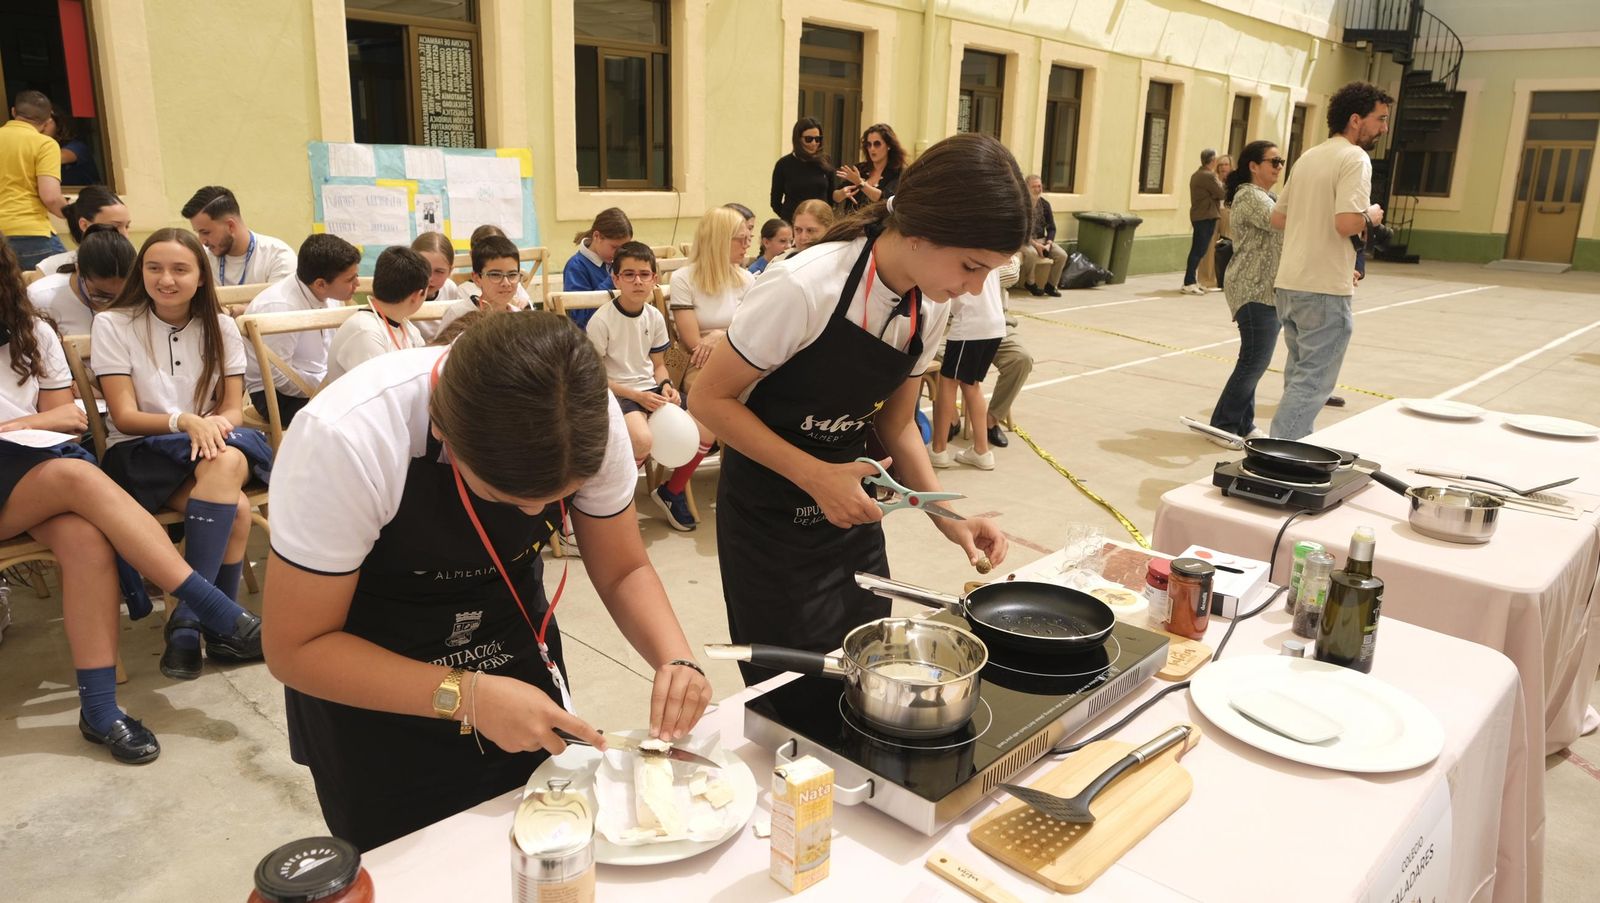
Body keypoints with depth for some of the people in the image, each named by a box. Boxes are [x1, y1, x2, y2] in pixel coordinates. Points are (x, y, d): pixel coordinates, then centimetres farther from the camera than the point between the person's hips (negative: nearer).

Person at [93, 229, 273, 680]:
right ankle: (219, 621, -21)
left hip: (217, 446, 3)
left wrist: (213, 426, -22)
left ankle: (188, 619, -29)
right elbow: (124, 417, -8)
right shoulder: (113, 325, -1)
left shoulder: (220, 327, 7)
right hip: (139, 454, -3)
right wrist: (185, 421, -27)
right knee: (235, 507, -33)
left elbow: (234, 410, 2)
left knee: (227, 461, -36)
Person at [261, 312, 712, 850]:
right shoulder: (344, 440, -34)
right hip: (376, 694, -2)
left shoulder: (588, 420, -24)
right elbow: (295, 649, -23)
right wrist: (464, 696, -33)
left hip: (517, 655, 3)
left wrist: (675, 660, -27)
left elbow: (623, 571, -9)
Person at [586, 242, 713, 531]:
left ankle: (672, 490, 13)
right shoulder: (602, 320, -12)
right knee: (642, 439, -37)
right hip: (617, 393, -6)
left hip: (650, 389, 6)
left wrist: (666, 385, -8)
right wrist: (636, 396, -17)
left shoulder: (655, 317, 5)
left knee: (706, 429, -12)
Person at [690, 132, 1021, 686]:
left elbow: (895, 422, 6)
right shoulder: (805, 287, -26)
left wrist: (948, 519, -6)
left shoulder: (931, 306, -5)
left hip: (850, 507, 6)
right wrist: (815, 476, -25)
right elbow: (710, 400, -18)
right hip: (770, 519, -6)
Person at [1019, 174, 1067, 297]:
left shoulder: (1045, 204, 6)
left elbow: (1051, 228, 9)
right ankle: (1029, 283, -12)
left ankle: (1050, 285, 0)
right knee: (1031, 253, -38)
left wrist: (1048, 243, -10)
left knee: (1062, 254, -17)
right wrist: (1034, 244, -23)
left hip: (1041, 239, 5)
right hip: (1024, 240, -5)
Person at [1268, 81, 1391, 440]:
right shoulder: (1355, 159, -12)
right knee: (1313, 382, -4)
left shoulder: (1308, 157, 14)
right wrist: (1371, 216, -5)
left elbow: (1278, 217, 18)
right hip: (1324, 289, -9)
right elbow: (1346, 222, -25)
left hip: (1289, 283, 9)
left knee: (1299, 375, 19)